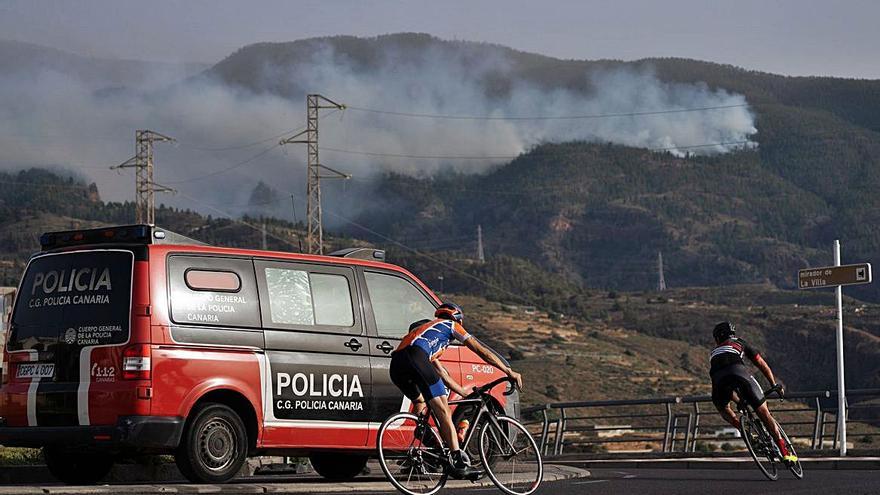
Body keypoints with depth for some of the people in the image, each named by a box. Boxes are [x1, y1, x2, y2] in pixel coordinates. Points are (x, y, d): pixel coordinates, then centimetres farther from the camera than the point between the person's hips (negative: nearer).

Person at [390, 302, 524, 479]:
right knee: (443, 410, -8)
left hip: (396, 367, 8)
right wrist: (510, 372, 25)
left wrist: (465, 393, 47)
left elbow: (441, 373, 44)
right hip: (415, 357, -8)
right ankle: (459, 462, -17)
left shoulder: (429, 328, 42)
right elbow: (482, 351, 21)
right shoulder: (450, 325, 24)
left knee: (420, 402, 33)